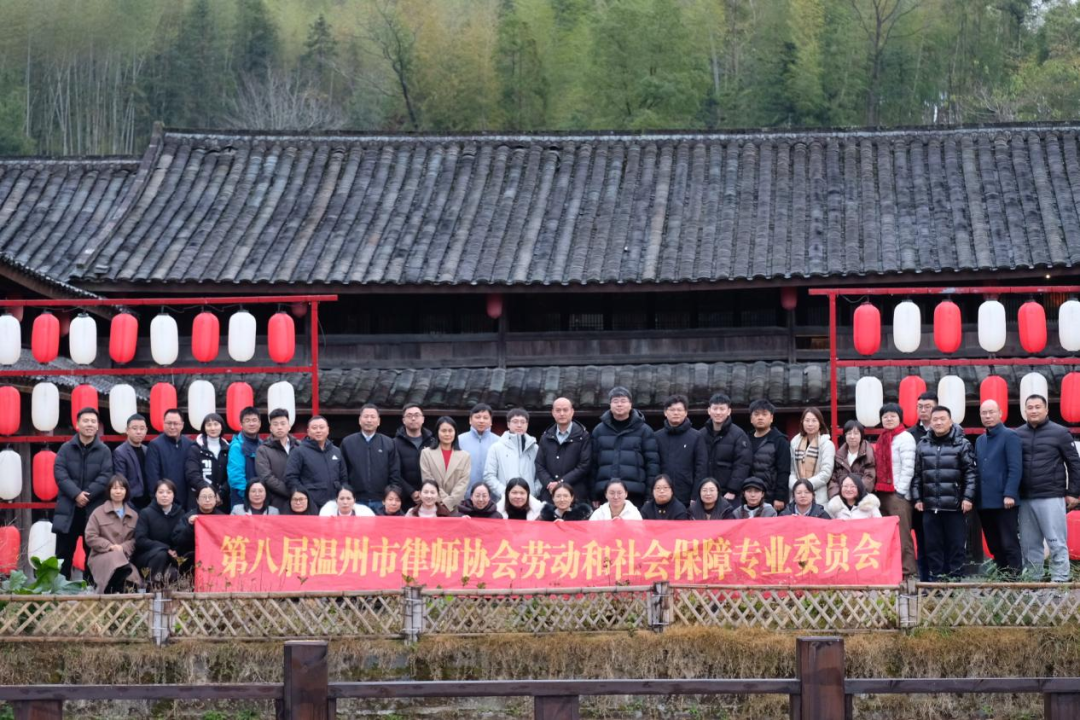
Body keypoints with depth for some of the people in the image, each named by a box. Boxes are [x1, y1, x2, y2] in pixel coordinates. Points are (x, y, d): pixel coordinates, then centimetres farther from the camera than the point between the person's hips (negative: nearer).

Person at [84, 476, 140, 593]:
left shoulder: (133, 515, 18)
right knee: (116, 557, -41)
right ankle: (115, 592, -31)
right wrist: (109, 546, -13)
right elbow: (90, 537, 0)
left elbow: (135, 539, 9)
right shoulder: (98, 513, 9)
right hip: (100, 556, -2)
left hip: (125, 556, 2)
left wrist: (123, 548, -12)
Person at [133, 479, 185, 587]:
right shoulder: (146, 513, -4)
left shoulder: (180, 513, 5)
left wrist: (175, 552, -21)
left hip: (172, 557, 1)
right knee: (160, 554, -37)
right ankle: (152, 585, -30)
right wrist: (166, 548, -23)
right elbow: (140, 540, -15)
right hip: (146, 556, -1)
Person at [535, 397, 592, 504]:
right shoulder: (546, 437, 16)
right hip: (549, 495, 3)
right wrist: (549, 483, -8)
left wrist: (561, 482, -12)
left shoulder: (583, 436, 3)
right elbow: (539, 465, 11)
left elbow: (585, 465, -5)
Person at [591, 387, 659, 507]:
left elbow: (652, 463, 3)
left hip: (634, 493, -2)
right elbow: (593, 463, 10)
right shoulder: (599, 430, 11)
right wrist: (594, 495, 5)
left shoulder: (644, 430, 5)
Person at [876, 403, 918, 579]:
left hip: (898, 494, -8)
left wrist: (900, 491, -16)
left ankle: (908, 573, -12)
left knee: (902, 536, -11)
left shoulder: (905, 438, -4)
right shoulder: (883, 439, 18)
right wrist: (876, 490, 10)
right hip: (882, 493, 8)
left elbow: (908, 468, -11)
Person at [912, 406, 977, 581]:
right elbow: (917, 474, 13)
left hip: (954, 505, -3)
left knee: (956, 544, -1)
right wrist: (917, 498, 5)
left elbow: (971, 473, -4)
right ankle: (936, 578, 11)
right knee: (933, 545, 5)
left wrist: (968, 497, -11)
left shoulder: (962, 444, 1)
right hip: (930, 506, 3)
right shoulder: (922, 445, 12)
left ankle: (956, 578, 4)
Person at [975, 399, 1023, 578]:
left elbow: (1015, 468, -11)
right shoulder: (980, 440, 18)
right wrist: (975, 497, 8)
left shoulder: (1010, 437, -4)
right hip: (985, 503, 7)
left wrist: (1009, 494, -19)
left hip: (1004, 502, -7)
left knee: (1010, 545, -5)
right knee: (994, 547, 9)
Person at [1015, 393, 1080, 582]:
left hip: (1051, 498, -4)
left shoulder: (1059, 433, 1)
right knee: (1029, 545, 7)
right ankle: (1032, 580, 13)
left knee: (1056, 542, -5)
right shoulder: (1018, 435, 9)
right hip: (1025, 499, 4)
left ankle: (1060, 580, -3)